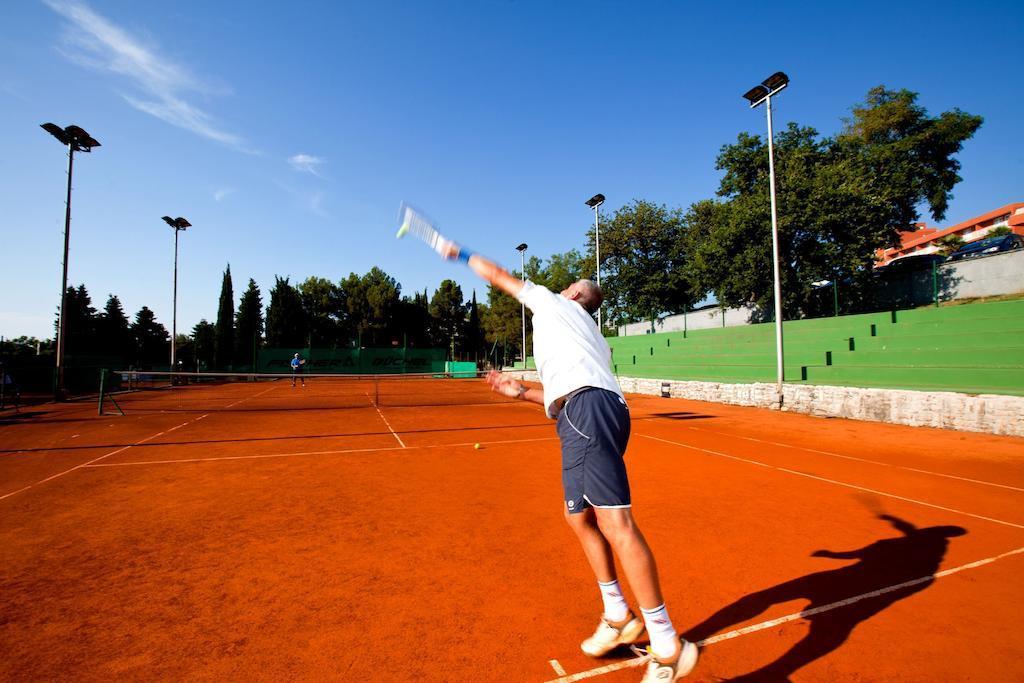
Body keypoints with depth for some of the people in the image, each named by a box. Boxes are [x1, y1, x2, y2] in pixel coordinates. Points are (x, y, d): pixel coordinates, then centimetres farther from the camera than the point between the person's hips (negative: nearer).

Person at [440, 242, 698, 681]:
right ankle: (618, 617, 31)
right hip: (585, 419, 9)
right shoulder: (592, 338, 36)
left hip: (588, 412, -9)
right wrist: (520, 392, 39)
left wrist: (461, 254, 43)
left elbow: (498, 275, 27)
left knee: (615, 523, -13)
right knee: (578, 516, 19)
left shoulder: (552, 302, 20)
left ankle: (667, 647, -6)